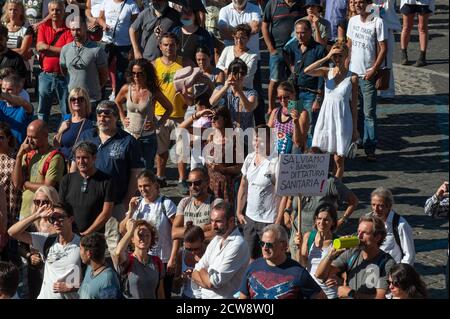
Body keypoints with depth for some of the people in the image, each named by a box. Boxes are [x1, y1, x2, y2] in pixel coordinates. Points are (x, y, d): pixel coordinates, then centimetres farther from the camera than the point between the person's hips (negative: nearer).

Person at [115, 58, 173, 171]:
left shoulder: (153, 92, -8)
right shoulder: (126, 89, -2)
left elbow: (169, 108, 4)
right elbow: (117, 102, 20)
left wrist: (158, 124, -5)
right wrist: (123, 118, 9)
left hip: (147, 137, -2)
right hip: (129, 136, 2)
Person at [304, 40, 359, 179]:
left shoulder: (352, 77, -4)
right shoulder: (327, 72, 2)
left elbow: (354, 105, 0)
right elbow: (307, 71, -17)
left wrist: (355, 129, 1)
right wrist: (326, 58, -17)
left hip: (342, 121, -2)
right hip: (325, 118, 2)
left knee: (339, 159, 4)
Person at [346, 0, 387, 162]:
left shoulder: (378, 22, -10)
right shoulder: (353, 20, 7)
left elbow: (383, 48, -8)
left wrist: (374, 70, -14)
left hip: (368, 75, -5)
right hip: (352, 72, 5)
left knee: (369, 113, -5)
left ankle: (370, 148, -2)